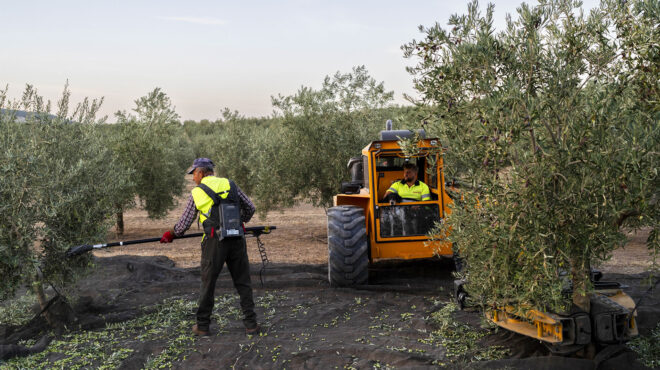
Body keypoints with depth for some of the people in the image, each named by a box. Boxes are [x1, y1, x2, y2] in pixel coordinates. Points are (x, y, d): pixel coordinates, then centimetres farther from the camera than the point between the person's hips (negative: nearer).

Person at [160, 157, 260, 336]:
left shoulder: (197, 193, 2)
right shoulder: (230, 184, 7)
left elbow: (184, 223, 7)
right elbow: (250, 208, 11)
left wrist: (171, 234, 27)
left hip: (214, 242, -2)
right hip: (236, 240, 2)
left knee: (208, 284, 11)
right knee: (243, 283, 9)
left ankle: (203, 326, 19)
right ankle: (251, 324, 9)